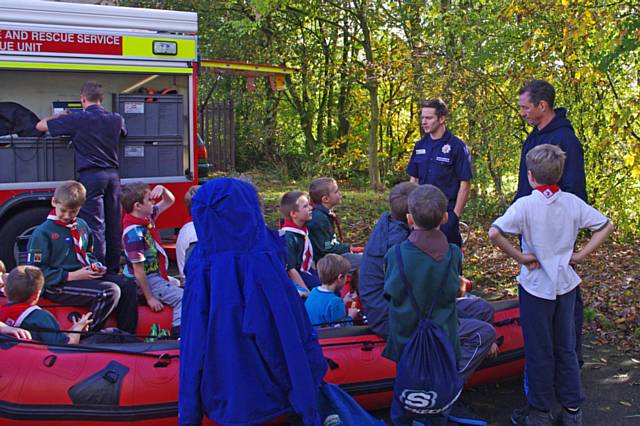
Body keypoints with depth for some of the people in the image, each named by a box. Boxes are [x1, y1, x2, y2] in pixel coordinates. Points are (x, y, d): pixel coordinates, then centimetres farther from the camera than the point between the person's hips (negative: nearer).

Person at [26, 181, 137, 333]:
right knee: (110, 292, -27)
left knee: (127, 284, -7)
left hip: (84, 275, 8)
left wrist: (94, 265, 5)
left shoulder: (81, 225, 12)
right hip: (57, 286, -7)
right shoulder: (42, 233, -9)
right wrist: (70, 276, -18)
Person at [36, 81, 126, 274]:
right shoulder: (116, 119, 9)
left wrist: (59, 115, 22)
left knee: (95, 225, -4)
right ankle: (113, 270, 16)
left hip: (91, 176, -5)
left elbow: (41, 125, 3)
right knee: (113, 225, 9)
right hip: (112, 175, 5)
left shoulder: (77, 119, -6)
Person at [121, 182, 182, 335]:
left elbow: (169, 201, 16)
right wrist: (149, 298, -22)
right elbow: (138, 269, -25)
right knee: (182, 297, -20)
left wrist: (162, 189, -7)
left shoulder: (147, 217, 1)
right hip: (146, 280, -11)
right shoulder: (134, 232, -25)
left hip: (157, 274, 11)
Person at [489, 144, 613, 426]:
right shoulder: (572, 202, -4)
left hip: (536, 284, -4)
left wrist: (520, 257, -17)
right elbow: (606, 226, 2)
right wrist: (581, 255, 1)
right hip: (565, 283, 4)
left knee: (539, 351, 9)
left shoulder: (526, 205, -18)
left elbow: (494, 233, -28)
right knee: (565, 347, 17)